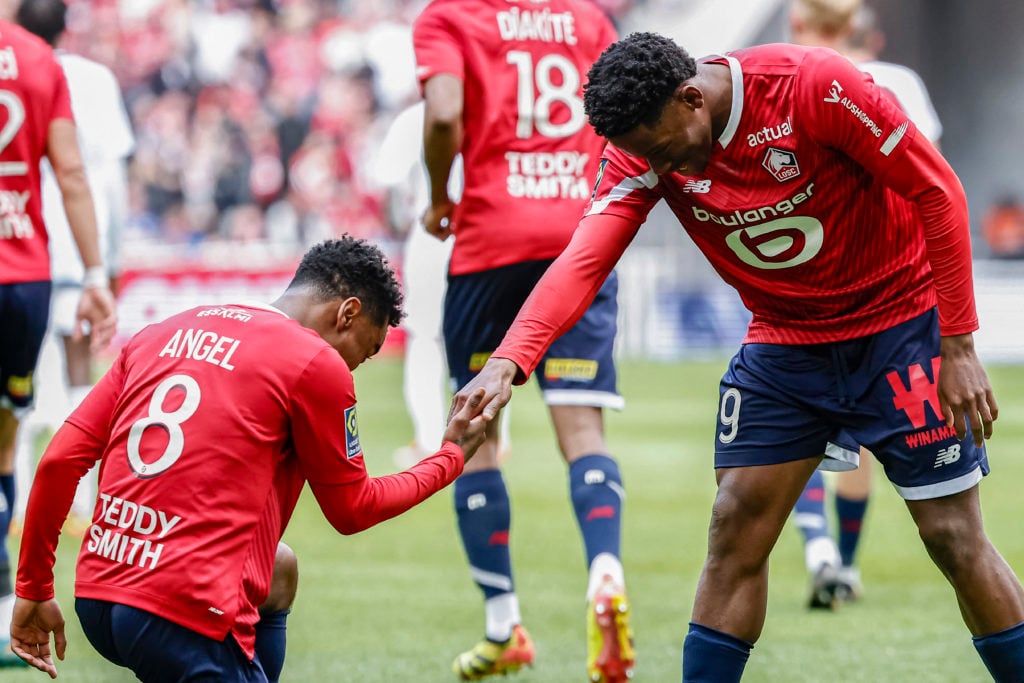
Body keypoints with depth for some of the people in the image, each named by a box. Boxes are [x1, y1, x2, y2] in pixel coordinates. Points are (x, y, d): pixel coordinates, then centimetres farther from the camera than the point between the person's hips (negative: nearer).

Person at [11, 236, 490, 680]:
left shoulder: (158, 335, 16)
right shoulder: (317, 364, -2)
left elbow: (60, 460, 12)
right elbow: (352, 510, 10)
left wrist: (33, 589, 18)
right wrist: (451, 457, 25)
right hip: (186, 617, -8)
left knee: (281, 571, 29)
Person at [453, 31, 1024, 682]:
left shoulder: (815, 85, -25)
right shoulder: (644, 147, -12)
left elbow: (938, 193, -18)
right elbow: (584, 259, -24)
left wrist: (958, 346, -17)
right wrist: (507, 362, -41)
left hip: (901, 323, -4)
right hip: (784, 343, 4)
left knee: (956, 539, -5)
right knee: (736, 529, -3)